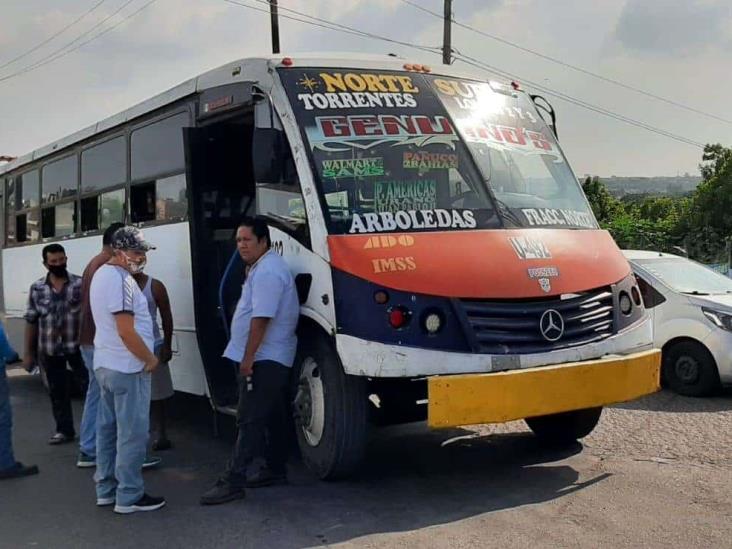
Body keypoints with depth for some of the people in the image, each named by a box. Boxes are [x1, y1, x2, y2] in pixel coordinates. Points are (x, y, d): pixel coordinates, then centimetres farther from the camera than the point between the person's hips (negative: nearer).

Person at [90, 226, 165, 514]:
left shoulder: (101, 273, 13)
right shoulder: (122, 280, -20)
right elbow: (126, 331, -24)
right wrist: (150, 358, -11)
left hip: (105, 363, 10)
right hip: (127, 368, -10)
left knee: (108, 429, 15)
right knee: (132, 434, -3)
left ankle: (106, 489, 24)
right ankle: (129, 497, 3)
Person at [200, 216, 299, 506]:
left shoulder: (267, 271, -18)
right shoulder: (261, 268, 17)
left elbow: (261, 318, -24)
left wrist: (248, 357, -22)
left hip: (263, 360, -11)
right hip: (272, 359, 11)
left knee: (249, 419, -11)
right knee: (271, 417, 16)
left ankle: (234, 481, -11)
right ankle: (274, 470, 25)